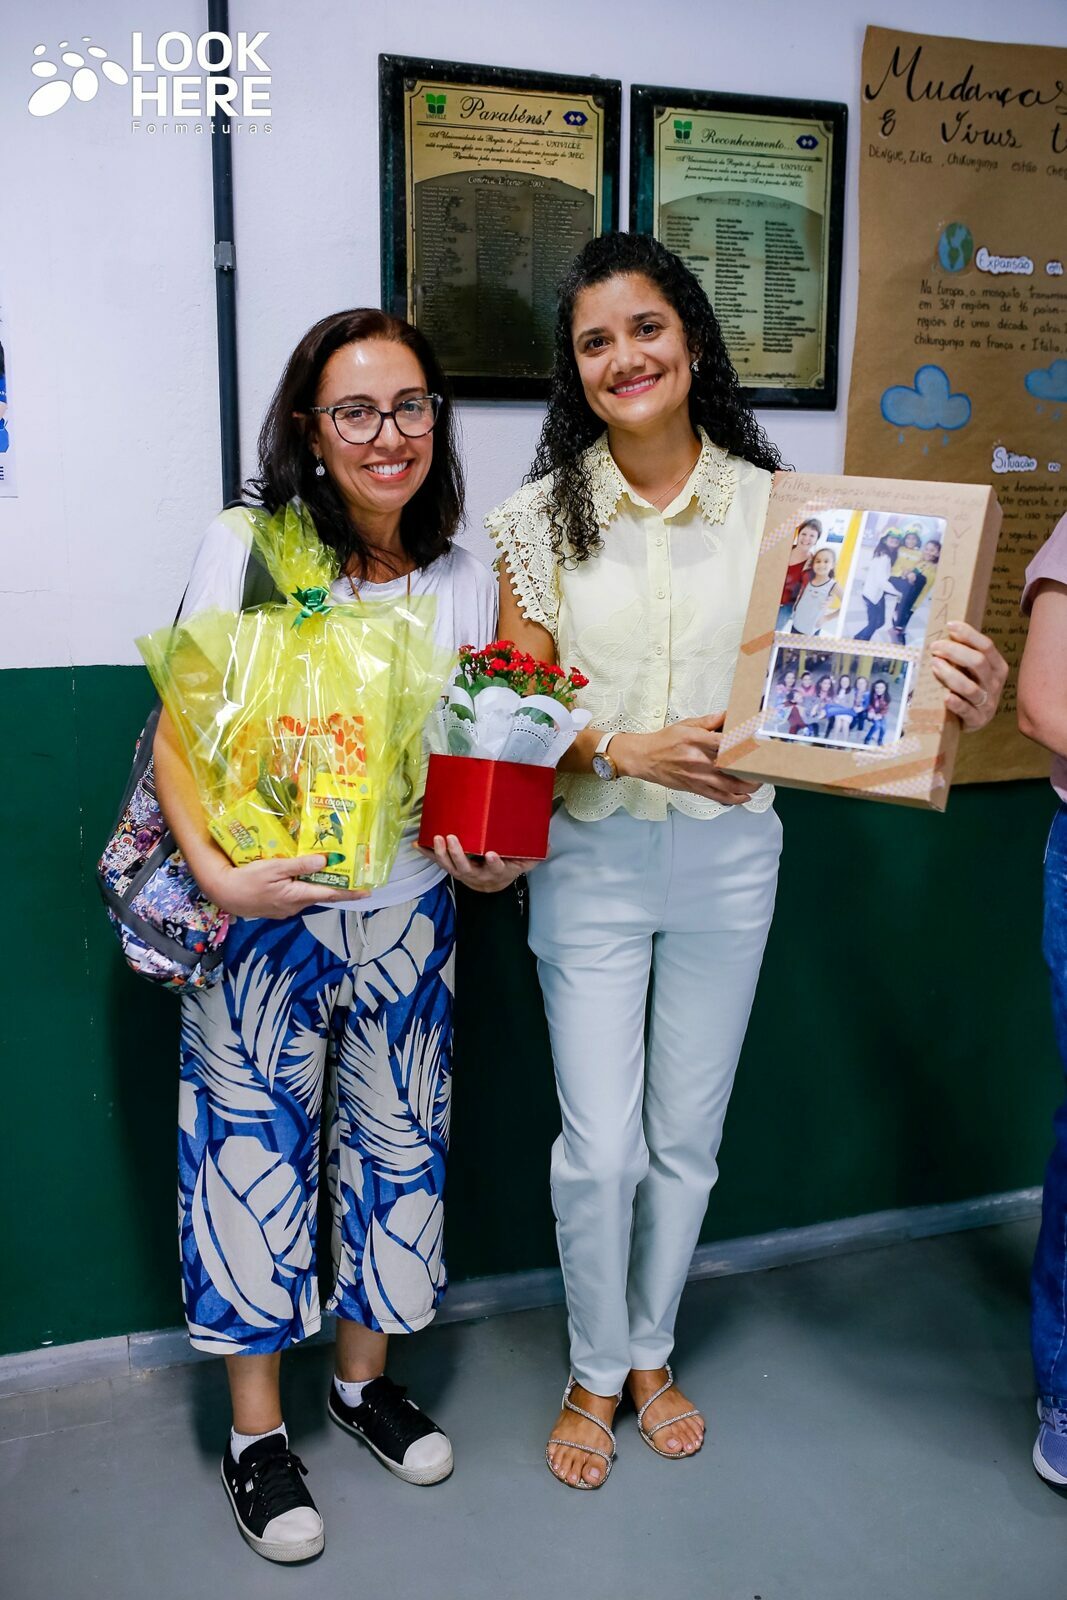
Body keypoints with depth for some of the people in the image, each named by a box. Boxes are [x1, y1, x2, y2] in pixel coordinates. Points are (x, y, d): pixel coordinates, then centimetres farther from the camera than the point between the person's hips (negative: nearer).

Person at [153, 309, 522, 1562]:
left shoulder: (463, 578, 4)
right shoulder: (245, 546, -8)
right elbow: (180, 736, -11)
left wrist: (495, 850, -7)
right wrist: (219, 873, -25)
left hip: (408, 916, 4)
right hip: (266, 918, -3)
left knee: (396, 1141, 14)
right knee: (257, 1151, 6)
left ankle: (365, 1378, 39)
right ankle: (256, 1431, 27)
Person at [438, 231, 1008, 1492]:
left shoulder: (771, 506, -2)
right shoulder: (543, 517, -3)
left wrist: (948, 696, -22)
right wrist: (626, 748, -21)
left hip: (727, 859, 1)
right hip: (590, 860, -1)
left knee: (686, 1137, 15)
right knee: (599, 1146, 4)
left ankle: (651, 1352, 40)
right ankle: (594, 1373, 31)